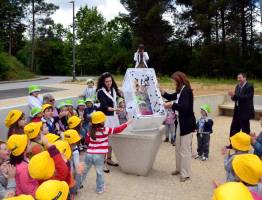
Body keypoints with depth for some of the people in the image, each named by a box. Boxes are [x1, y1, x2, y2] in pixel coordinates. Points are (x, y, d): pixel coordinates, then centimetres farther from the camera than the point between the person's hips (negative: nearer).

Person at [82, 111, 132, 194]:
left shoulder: (90, 130, 3)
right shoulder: (105, 130, -9)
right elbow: (117, 130, -3)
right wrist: (126, 124, 8)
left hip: (89, 154, 4)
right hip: (99, 156, -4)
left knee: (84, 171, 19)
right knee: (100, 173, 15)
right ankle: (100, 189, 28)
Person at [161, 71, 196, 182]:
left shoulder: (186, 90, -18)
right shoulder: (180, 91, 8)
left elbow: (184, 107, -29)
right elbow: (171, 97, 20)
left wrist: (171, 105, -25)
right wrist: (162, 92, 6)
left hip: (187, 123, -10)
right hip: (181, 122, 10)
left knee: (185, 149, 0)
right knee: (178, 147, 18)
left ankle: (185, 173, 12)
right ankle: (179, 168, 32)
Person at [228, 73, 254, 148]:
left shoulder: (250, 86, -12)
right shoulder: (238, 86, 11)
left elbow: (246, 97, -24)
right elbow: (236, 97, 10)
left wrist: (235, 95, -30)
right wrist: (233, 96, -12)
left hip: (245, 111, -7)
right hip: (237, 111, 7)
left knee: (245, 130, 5)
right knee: (234, 128, 11)